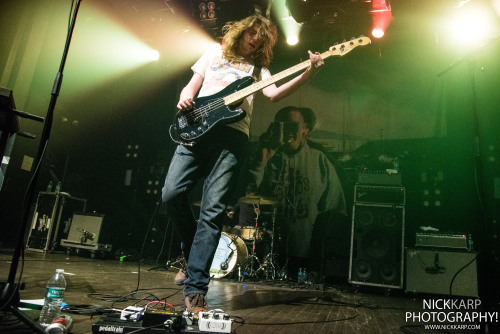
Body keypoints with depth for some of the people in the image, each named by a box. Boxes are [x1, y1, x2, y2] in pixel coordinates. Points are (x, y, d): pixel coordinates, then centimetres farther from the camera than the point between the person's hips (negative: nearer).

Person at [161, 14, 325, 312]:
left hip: (232, 134, -2)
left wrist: (308, 74, -12)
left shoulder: (259, 67, 22)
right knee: (172, 193, -10)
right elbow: (192, 85, 22)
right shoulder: (215, 52, 26)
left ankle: (195, 289, -9)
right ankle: (194, 255, 15)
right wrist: (185, 99, -3)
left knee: (213, 210, -12)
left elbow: (273, 93, 2)